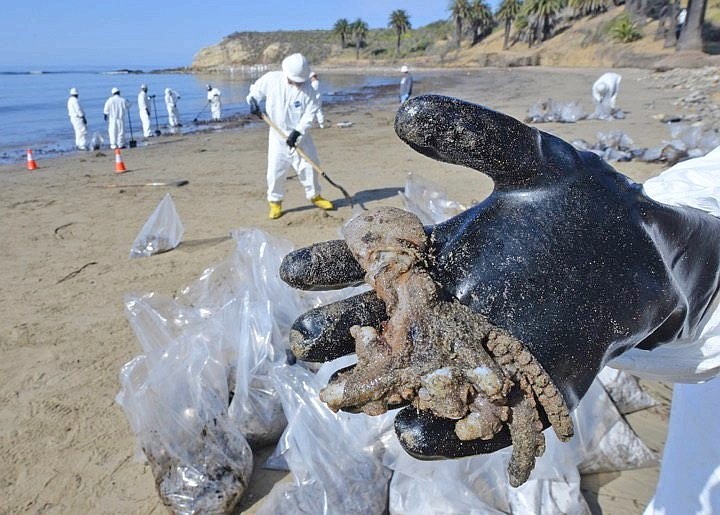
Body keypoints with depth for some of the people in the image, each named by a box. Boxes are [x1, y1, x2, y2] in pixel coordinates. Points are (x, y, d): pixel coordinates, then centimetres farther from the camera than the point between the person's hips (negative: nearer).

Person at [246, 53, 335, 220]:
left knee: (308, 166, 7)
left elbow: (311, 112, -14)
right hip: (278, 134, 0)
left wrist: (297, 131, -23)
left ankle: (314, 195, 27)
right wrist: (253, 102, -13)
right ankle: (275, 202, 14)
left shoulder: (307, 87, -12)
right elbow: (255, 91, 8)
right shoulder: (271, 79, -10)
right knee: (275, 169, -2)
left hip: (300, 135, 0)